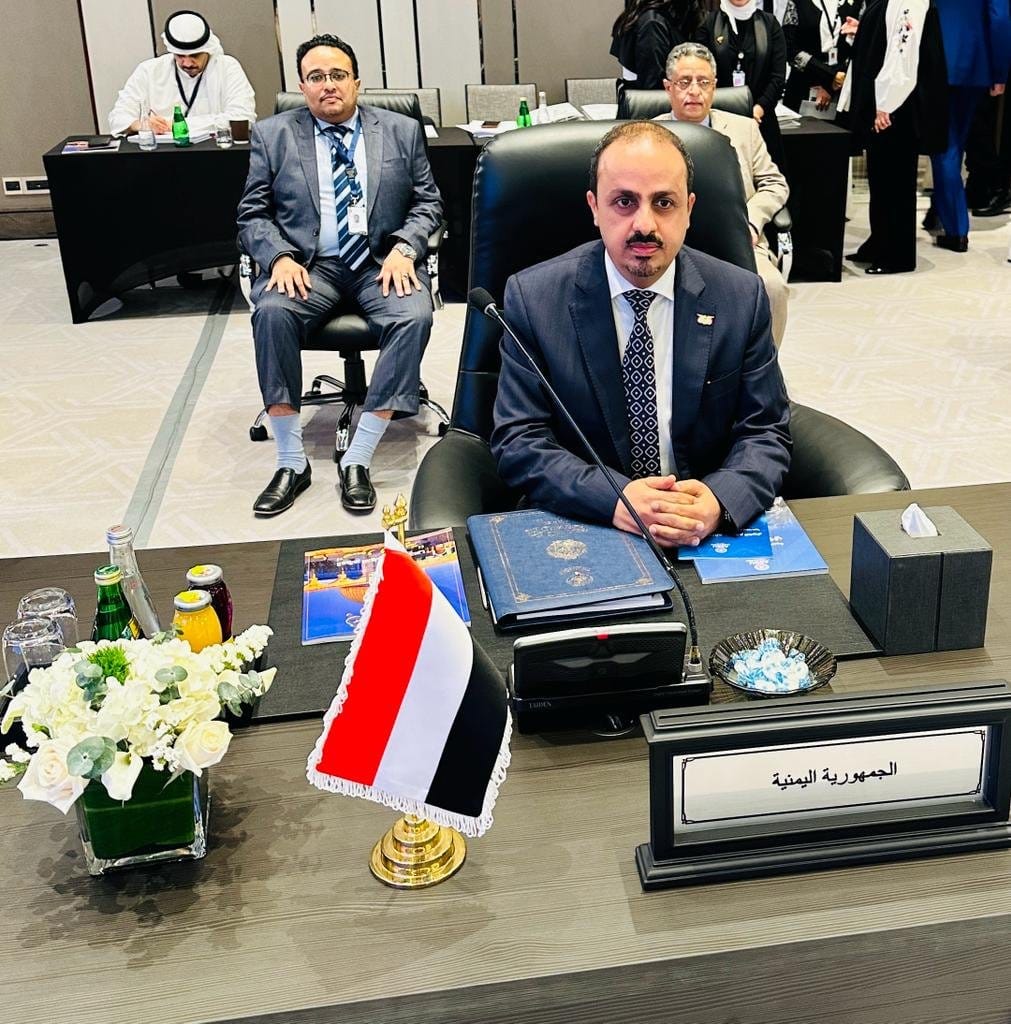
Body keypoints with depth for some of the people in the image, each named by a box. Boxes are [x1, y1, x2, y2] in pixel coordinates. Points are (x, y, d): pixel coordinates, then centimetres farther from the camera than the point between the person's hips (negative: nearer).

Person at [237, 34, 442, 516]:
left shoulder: (401, 131, 10)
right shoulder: (272, 135, 8)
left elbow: (428, 203, 9)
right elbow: (253, 214, 6)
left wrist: (403, 249, -10)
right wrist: (279, 257, -14)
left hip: (382, 262, 0)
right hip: (307, 262, 0)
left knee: (414, 316, -31)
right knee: (271, 311, -32)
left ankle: (357, 460, -24)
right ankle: (291, 462, -22)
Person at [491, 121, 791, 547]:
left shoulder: (742, 297, 0)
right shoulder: (533, 297, -4)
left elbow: (766, 433, 2)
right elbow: (518, 441, -6)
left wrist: (720, 500, -19)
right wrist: (613, 498, -23)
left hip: (706, 536, 2)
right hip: (577, 531, -1)